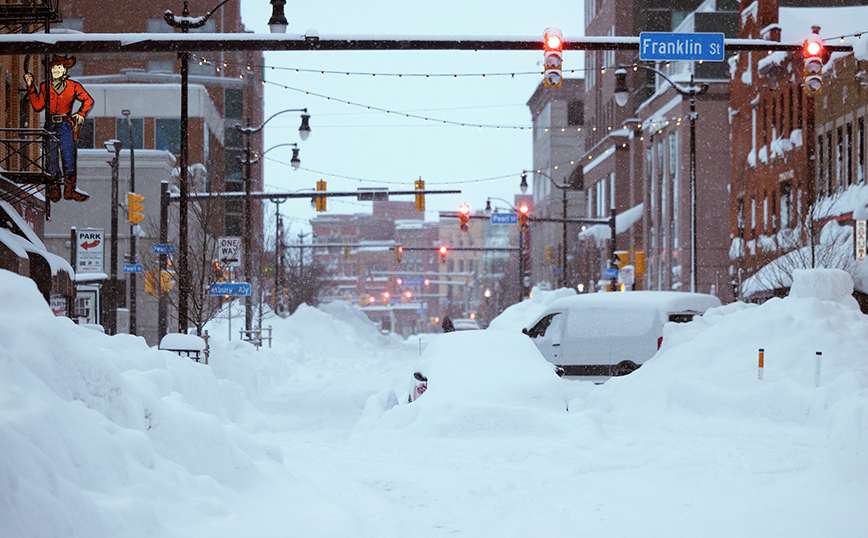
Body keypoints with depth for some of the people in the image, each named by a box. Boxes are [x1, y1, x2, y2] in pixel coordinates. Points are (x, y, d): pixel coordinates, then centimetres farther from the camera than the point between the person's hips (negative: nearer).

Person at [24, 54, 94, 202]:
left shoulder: (73, 86, 2)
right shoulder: (44, 87, 6)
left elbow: (88, 101, 12)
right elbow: (37, 106, 3)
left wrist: (81, 114, 0)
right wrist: (31, 88, 0)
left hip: (66, 125, -1)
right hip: (50, 126, 1)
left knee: (69, 158, -4)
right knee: (51, 159, 2)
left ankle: (70, 190, 2)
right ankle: (53, 191, 9)